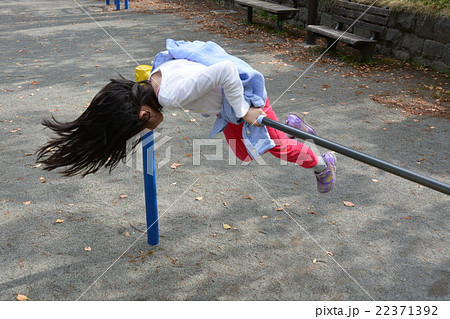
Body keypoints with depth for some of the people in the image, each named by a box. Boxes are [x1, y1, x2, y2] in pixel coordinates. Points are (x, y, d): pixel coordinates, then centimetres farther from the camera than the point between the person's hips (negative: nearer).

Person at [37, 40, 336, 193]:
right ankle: (291, 124, 41)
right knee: (243, 153, 22)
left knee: (274, 144, 13)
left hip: (244, 93, -8)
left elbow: (226, 70, -45)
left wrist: (243, 112, -32)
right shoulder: (157, 74, -10)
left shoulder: (172, 94, -37)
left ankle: (323, 164, 37)